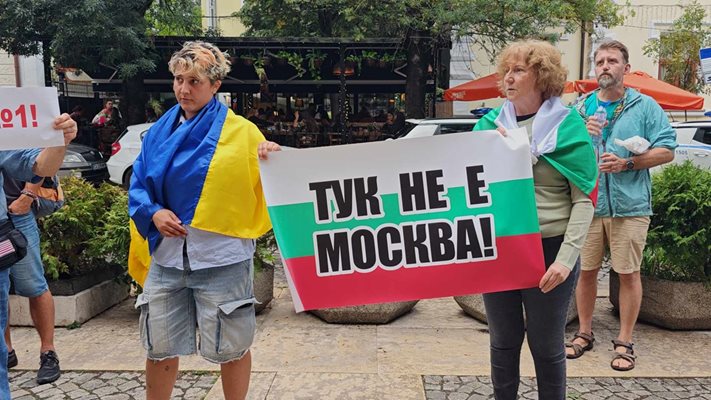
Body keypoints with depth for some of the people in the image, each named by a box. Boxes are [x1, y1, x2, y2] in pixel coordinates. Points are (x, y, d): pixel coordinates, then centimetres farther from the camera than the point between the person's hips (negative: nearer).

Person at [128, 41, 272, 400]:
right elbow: (138, 186, 9)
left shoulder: (241, 132, -5)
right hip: (166, 256, 4)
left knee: (231, 346, 10)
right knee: (159, 347, 17)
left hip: (221, 259, -4)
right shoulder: (159, 132, 8)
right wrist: (153, 213, -9)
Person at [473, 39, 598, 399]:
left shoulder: (567, 125, -3)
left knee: (546, 345, 11)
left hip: (548, 250, -3)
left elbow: (584, 198, -7)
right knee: (503, 341, 16)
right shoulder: (490, 124, 5)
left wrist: (566, 258, -15)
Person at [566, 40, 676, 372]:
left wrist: (627, 163, -16)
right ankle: (584, 333, 25)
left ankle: (624, 342, 18)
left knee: (628, 273, 4)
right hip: (587, 204, 2)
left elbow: (666, 151, -2)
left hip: (629, 205, -2)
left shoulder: (645, 106, 3)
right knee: (586, 270, 8)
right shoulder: (580, 108, 11)